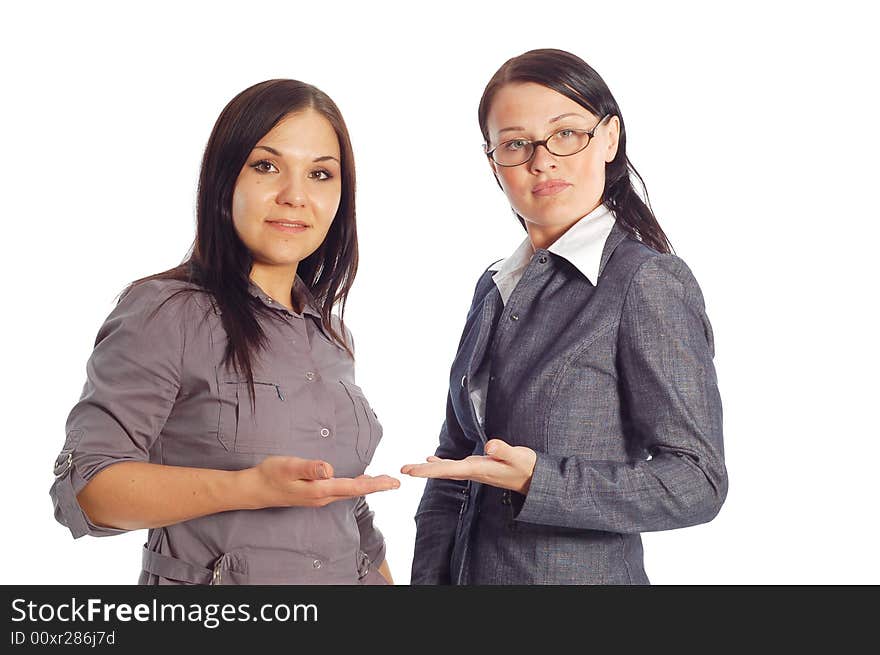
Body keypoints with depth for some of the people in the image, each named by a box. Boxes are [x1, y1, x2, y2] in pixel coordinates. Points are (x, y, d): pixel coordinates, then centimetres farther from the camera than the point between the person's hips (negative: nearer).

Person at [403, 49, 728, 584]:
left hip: (586, 572, -6)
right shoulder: (496, 287, 7)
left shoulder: (649, 281, -15)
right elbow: (455, 461, 8)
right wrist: (428, 577, -2)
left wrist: (537, 482, -27)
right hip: (471, 570, 6)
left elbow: (699, 481, -19)